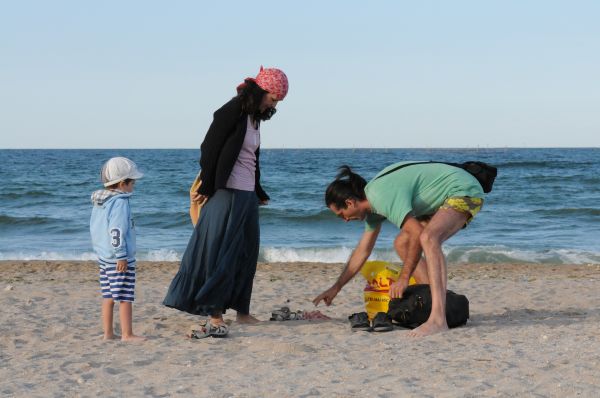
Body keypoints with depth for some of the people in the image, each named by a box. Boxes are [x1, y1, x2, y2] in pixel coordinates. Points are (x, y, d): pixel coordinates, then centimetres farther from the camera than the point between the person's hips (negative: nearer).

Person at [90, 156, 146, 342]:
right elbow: (116, 231, -22)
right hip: (119, 258, -9)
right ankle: (127, 334, -2)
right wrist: (121, 255, -19)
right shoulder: (119, 202, -17)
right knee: (125, 297, -4)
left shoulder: (99, 202, 13)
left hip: (103, 256, 9)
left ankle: (108, 332, 15)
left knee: (108, 296, 12)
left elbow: (94, 228, 20)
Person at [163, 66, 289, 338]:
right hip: (226, 194, -9)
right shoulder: (231, 112, -12)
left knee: (246, 254, 12)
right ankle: (214, 313, -5)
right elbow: (209, 150, -13)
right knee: (220, 253, -7)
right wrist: (206, 189, -13)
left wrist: (259, 193, 28)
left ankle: (242, 311, 20)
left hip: (247, 195, 9)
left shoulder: (254, 117, 14)